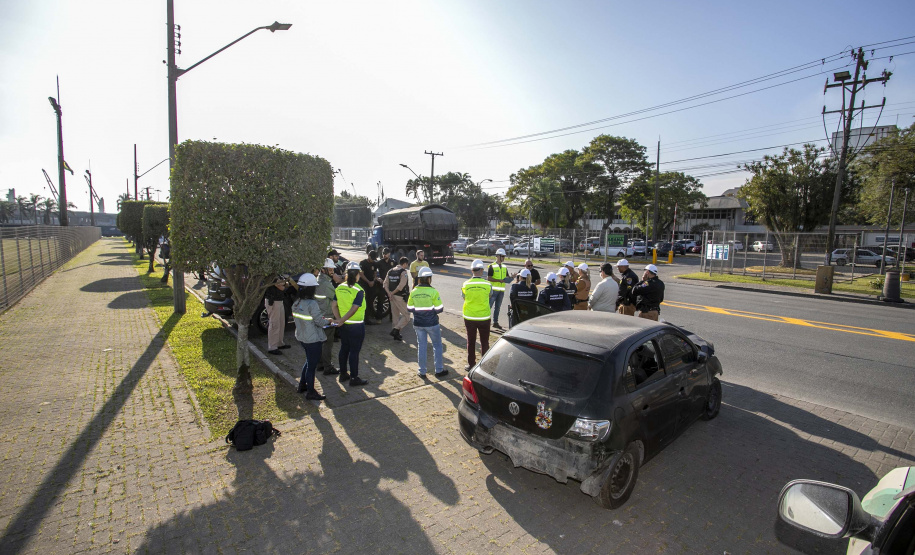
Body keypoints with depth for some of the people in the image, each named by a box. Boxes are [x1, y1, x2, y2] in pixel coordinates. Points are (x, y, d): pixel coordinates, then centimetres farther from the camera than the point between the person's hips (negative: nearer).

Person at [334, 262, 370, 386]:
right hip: (356, 325, -6)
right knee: (354, 351, 2)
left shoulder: (340, 287, 1)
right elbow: (353, 309, -22)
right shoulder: (358, 291, -18)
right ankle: (354, 378, 12)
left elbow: (334, 305, 1)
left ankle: (343, 374, 29)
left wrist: (339, 319, -2)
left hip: (344, 325, 7)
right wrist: (341, 320, -16)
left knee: (344, 349, 17)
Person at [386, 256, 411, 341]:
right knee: (406, 315, 1)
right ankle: (395, 330, -9)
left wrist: (389, 293, -4)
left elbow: (386, 283, 6)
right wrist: (392, 293, -13)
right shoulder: (403, 272, -12)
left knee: (395, 315, 17)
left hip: (393, 296, 8)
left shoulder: (390, 271, 11)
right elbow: (401, 285, -21)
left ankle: (396, 334, 23)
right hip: (401, 297, -8)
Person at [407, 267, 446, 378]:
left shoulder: (413, 292, -3)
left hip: (418, 323, 4)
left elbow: (409, 308, 3)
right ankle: (439, 370, 17)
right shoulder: (433, 291, -15)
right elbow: (439, 308, -13)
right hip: (431, 323, -3)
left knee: (421, 346, 13)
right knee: (437, 345, 12)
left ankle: (422, 371, 19)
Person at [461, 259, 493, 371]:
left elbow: (464, 298, 3)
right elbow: (489, 295, 4)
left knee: (471, 341, 14)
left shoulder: (465, 284, -9)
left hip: (469, 317, 1)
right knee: (484, 341, 14)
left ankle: (471, 364, 21)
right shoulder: (488, 284, -13)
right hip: (484, 317, -1)